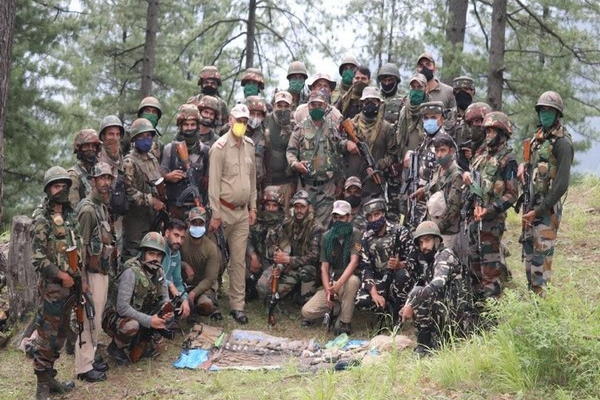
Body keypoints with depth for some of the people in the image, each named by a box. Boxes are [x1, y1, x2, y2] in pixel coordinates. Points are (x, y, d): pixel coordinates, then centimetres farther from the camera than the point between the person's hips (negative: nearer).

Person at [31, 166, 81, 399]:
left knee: (60, 334, 13)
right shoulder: (41, 220, -9)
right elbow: (38, 259, -14)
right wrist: (61, 276, -13)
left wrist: (77, 276, 9)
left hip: (70, 285, 8)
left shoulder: (69, 216, 13)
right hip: (52, 287, -8)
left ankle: (50, 378, 23)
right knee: (46, 336, -4)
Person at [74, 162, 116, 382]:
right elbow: (81, 245, -19)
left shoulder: (104, 206, 12)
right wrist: (83, 279, -20)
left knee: (96, 318, 16)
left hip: (104, 270, 9)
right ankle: (83, 367, 2)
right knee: (88, 320, -4)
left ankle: (90, 357, 26)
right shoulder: (88, 209, -16)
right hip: (92, 272, -9)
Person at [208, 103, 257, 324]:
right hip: (224, 210, -5)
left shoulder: (250, 145, 9)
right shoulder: (220, 147, -11)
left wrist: (253, 207, 13)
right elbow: (214, 182, -13)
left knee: (239, 260, 5)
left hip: (242, 211, 6)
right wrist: (215, 215, -14)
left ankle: (237, 305, 7)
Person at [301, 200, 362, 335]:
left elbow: (354, 261, -22)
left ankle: (345, 322, -23)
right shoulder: (327, 237, 4)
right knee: (307, 311, -15)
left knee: (353, 280, -40)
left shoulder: (355, 234, -9)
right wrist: (328, 291, -14)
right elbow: (324, 267, 1)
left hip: (347, 280, -3)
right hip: (331, 283, 4)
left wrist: (338, 284, -35)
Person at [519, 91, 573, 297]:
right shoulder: (538, 137, 12)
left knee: (541, 252, -8)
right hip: (531, 204, 8)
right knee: (528, 248, 13)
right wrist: (522, 166, 2)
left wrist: (539, 210, -18)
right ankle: (531, 291, 22)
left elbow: (562, 183, -18)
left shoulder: (562, 142, -13)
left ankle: (540, 294, -4)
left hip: (547, 208, -8)